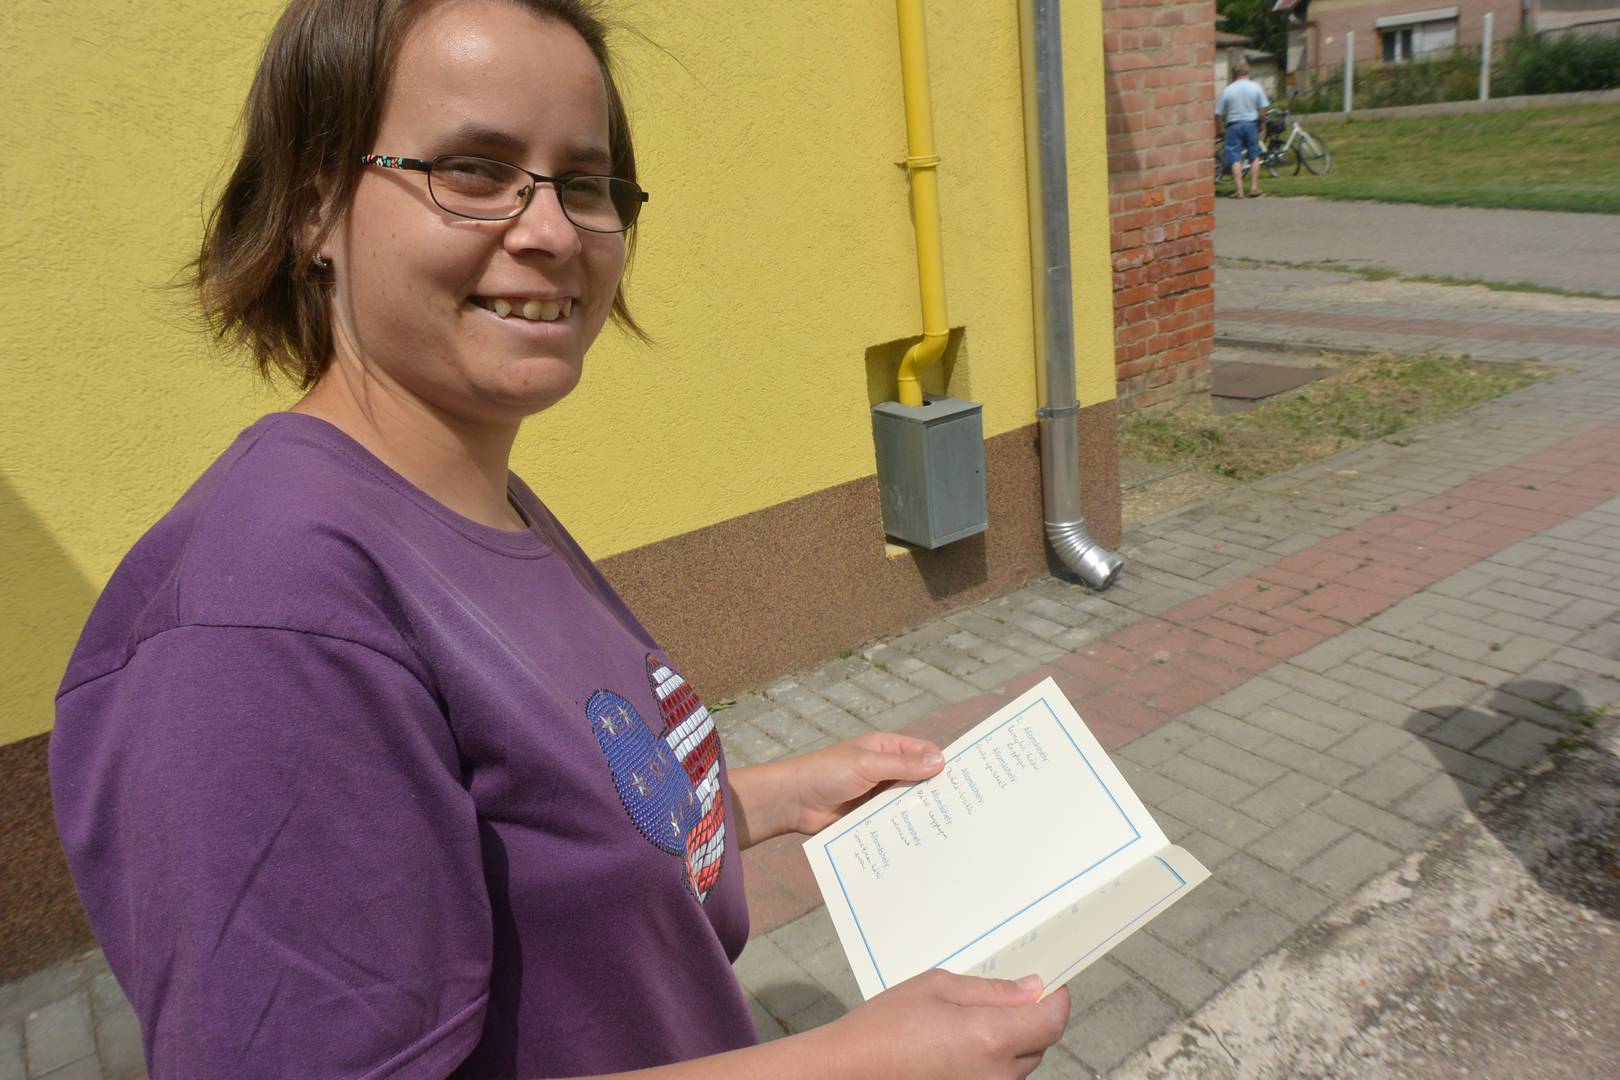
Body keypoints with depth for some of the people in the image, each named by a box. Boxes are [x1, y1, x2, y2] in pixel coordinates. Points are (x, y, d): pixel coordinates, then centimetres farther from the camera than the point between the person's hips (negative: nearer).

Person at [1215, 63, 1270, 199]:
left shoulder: (1227, 90, -3)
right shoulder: (1256, 87, 1)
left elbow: (1218, 114, -2)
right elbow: (1263, 109, 0)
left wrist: (1217, 130, 10)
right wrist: (1259, 121, 16)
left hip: (1234, 125, -2)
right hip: (1251, 123, 2)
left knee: (1235, 159, -1)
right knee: (1254, 156, 15)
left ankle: (1239, 190, -8)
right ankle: (1254, 187, 14)